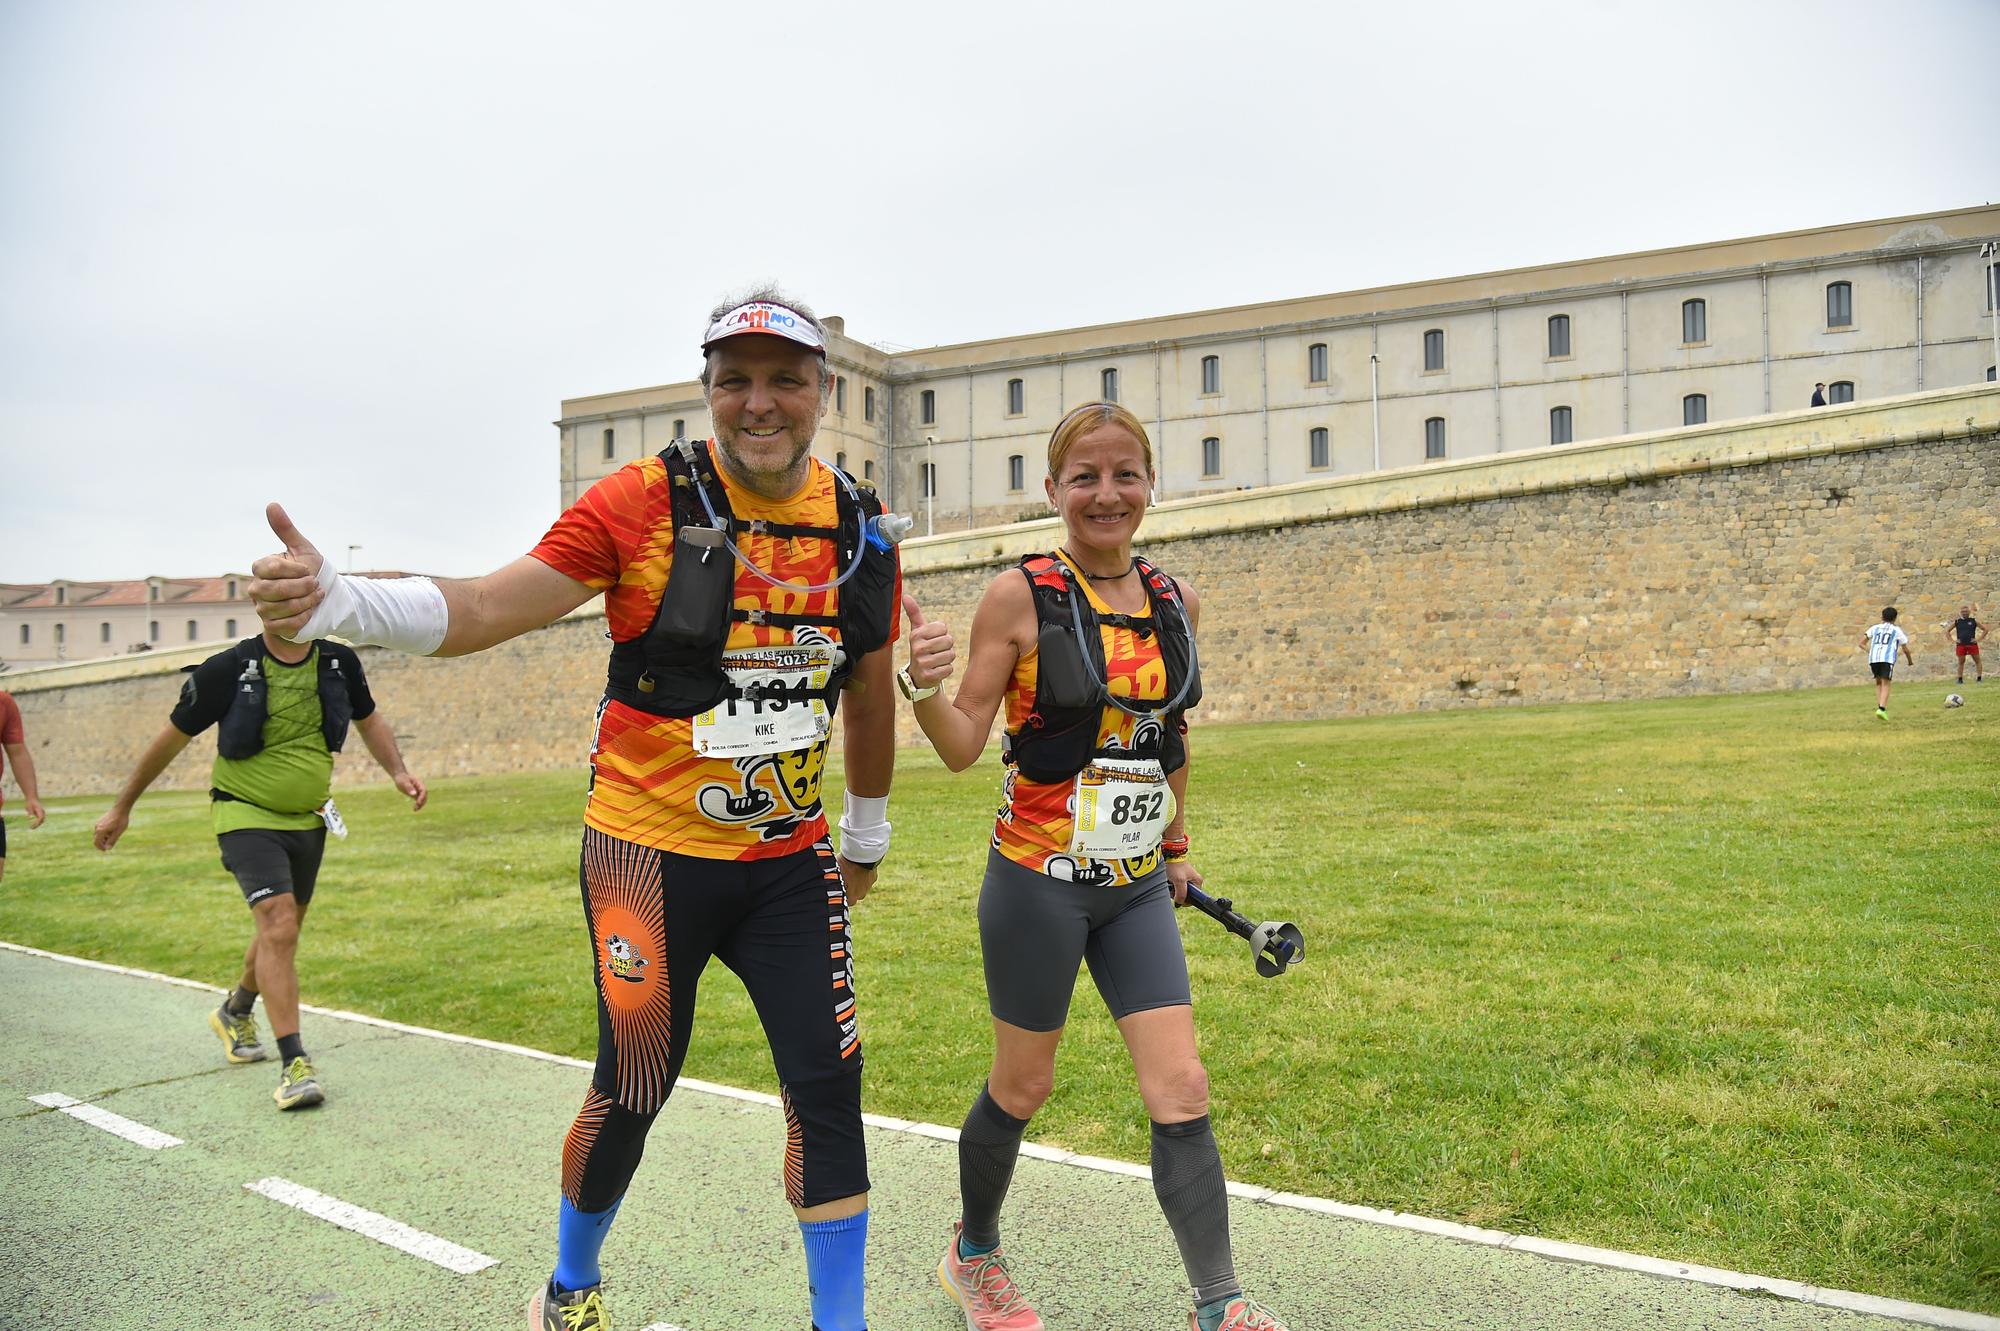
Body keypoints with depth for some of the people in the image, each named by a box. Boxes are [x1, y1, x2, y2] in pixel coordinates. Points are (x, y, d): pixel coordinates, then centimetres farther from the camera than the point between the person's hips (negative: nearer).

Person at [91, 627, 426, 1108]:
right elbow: (174, 737, -2)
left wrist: (399, 772, -4)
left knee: (282, 931, 18)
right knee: (278, 926, -20)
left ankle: (235, 1013, 47)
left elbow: (369, 721, 13)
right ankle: (294, 1064, -15)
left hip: (309, 820, 5)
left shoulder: (338, 662, -4)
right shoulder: (228, 669, -14)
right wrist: (122, 807, 6)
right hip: (247, 818, -5)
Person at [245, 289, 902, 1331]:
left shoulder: (859, 526, 1)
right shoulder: (644, 500, -12)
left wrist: (868, 835, 21)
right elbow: (487, 608, -18)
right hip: (649, 855, -3)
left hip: (790, 862, 4)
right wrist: (338, 599, -36)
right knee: (634, 1090, 8)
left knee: (829, 1086, 2)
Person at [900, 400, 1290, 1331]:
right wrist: (924, 688, -29)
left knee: (1181, 1090, 0)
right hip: (1039, 879, -4)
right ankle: (974, 1254, 38)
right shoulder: (1020, 596, -11)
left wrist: (1176, 844, 22)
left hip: (1136, 885, 4)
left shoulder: (1174, 601, 3)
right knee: (1021, 1089, 12)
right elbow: (963, 747, -10)